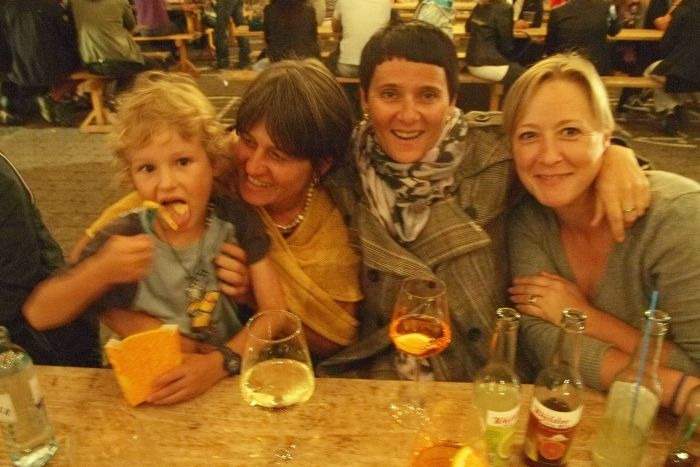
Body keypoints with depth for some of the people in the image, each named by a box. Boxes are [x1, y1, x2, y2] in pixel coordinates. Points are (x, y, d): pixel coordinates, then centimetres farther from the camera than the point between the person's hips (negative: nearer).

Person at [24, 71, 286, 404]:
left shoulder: (237, 221, -9)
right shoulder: (124, 239, -9)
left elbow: (275, 312, -10)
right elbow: (38, 315, -6)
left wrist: (220, 362, -24)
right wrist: (100, 271, -23)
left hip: (228, 379, 0)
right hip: (148, 384, 1)